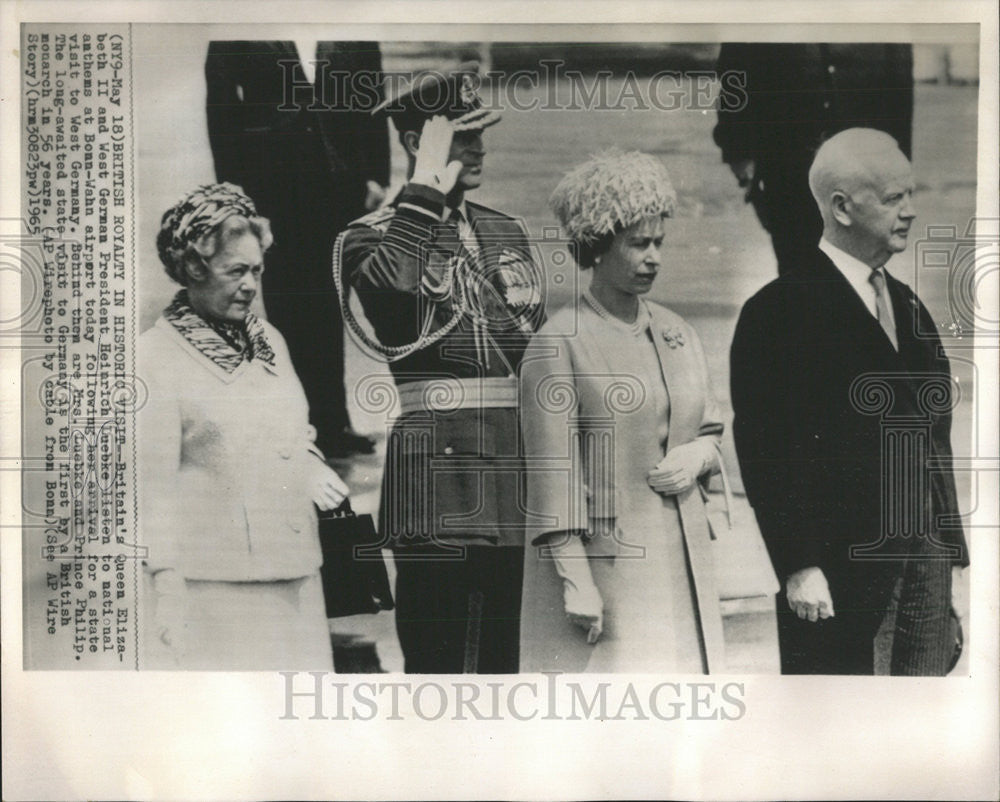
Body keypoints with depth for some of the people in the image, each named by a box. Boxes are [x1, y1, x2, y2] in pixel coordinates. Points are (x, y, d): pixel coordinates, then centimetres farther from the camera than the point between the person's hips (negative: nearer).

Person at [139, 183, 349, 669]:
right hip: (210, 579, -6)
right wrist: (165, 583, -14)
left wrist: (311, 470, 3)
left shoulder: (268, 340, 13)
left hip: (292, 574, 7)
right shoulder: (156, 356, -7)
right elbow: (154, 483, -10)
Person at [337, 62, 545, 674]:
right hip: (437, 468, -6)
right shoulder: (373, 234, -1)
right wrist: (429, 181, -17)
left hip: (517, 467, 6)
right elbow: (391, 280, -27)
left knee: (505, 654, 12)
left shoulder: (507, 232, 17)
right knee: (438, 656, -2)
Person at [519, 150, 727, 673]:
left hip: (680, 560, 6)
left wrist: (697, 455, -2)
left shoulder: (676, 333, 12)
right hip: (601, 559, -6)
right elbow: (552, 471, -12)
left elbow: (712, 430, 21)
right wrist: (574, 579, -16)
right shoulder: (559, 342, -9)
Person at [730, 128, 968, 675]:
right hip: (835, 576, -7)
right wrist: (799, 567, -18)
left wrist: (948, 551, 13)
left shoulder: (906, 305, 14)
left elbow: (934, 437, 16)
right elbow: (767, 451, -14)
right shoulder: (780, 311, -10)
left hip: (924, 557, 7)